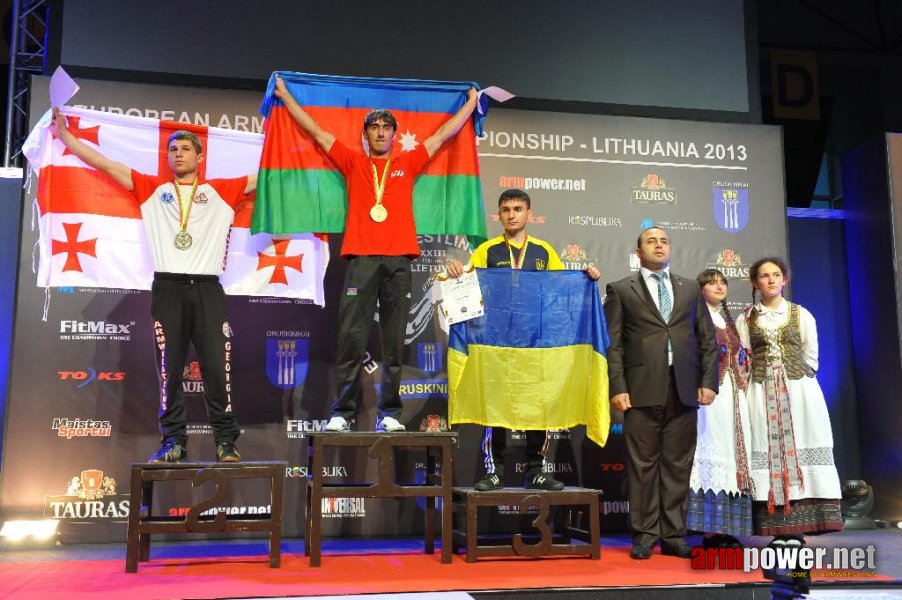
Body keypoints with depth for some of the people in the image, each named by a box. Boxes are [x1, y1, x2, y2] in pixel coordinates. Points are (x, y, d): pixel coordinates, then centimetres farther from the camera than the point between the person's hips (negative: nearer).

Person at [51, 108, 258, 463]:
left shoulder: (220, 191, 13)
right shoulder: (153, 188, 15)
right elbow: (103, 163, 17)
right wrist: (64, 133, 17)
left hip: (207, 288, -1)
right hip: (167, 288, 1)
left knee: (217, 368, -3)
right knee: (169, 370, 2)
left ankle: (226, 441, 4)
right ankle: (174, 441, 9)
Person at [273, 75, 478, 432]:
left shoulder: (408, 164, 18)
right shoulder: (353, 163, 16)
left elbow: (442, 136, 26)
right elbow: (316, 131, 20)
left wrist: (471, 103, 33)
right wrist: (285, 95, 25)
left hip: (399, 261, 1)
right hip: (361, 259, -1)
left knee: (394, 342, 1)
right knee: (351, 339, -5)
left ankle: (389, 414, 6)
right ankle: (341, 413, 0)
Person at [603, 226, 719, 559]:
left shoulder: (690, 289, 17)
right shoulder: (621, 290, 7)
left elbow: (708, 338, 14)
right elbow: (612, 343, 1)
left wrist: (708, 381, 3)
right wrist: (617, 388, -8)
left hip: (684, 391, 3)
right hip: (642, 391, -3)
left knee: (678, 465, 5)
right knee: (643, 465, 1)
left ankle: (673, 536, 14)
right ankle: (645, 535, 11)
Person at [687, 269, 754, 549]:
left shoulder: (729, 322, 22)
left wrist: (742, 378, 9)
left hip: (733, 393, 7)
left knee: (732, 454, 4)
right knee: (711, 452, -11)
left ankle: (728, 530, 7)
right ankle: (711, 531, -9)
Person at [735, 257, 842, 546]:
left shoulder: (801, 314, 7)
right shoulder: (745, 320, 8)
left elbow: (811, 357, 9)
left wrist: (798, 378, 6)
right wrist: (766, 380, 1)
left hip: (799, 390, 0)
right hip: (762, 392, 0)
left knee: (799, 449, -6)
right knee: (768, 451, -5)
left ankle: (797, 529, -4)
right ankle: (779, 530, -3)